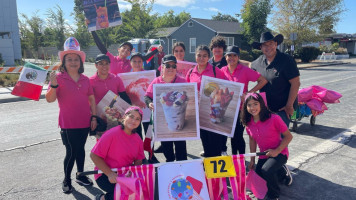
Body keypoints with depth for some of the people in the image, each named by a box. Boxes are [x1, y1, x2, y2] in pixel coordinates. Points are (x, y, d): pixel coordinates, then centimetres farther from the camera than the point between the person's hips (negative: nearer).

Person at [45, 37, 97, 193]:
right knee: (71, 152, 2)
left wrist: (94, 117, 6)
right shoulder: (58, 78, -7)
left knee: (81, 149, 17)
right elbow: (50, 99, -13)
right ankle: (66, 180, 23)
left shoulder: (85, 79, 5)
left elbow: (91, 99, 9)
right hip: (68, 124, -4)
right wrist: (54, 85, -30)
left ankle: (80, 175, 34)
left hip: (85, 122, 4)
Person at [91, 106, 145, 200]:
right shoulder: (112, 134, -17)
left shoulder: (138, 139, 1)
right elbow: (94, 155, -16)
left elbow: (138, 161, 7)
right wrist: (110, 173, -22)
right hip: (105, 175, -6)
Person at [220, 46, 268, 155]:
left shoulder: (244, 70, -6)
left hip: (240, 108, -3)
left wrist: (249, 93, -12)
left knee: (238, 136, 1)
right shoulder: (223, 70, 4)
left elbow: (263, 80, -8)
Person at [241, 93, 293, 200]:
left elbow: (288, 136, -14)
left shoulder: (274, 118, -23)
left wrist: (276, 151, -23)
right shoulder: (248, 122, -6)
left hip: (279, 153, -6)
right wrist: (252, 160, 8)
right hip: (263, 155, 7)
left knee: (266, 170, -33)